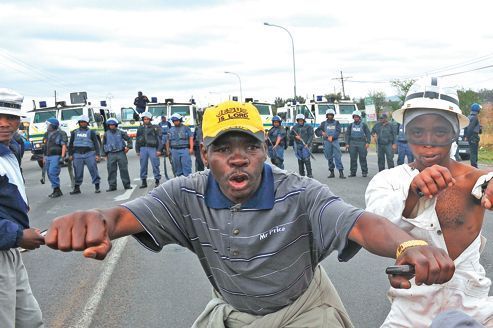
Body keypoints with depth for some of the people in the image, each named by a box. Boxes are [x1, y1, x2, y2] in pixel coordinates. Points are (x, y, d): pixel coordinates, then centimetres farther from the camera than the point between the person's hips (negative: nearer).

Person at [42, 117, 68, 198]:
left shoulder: (60, 133, -5)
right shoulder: (46, 134, 16)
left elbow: (64, 146, -10)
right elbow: (44, 147, 20)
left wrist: (62, 157, -18)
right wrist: (44, 158, 18)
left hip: (56, 157, -8)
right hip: (47, 157, 8)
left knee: (53, 173, -15)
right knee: (50, 174, 8)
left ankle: (57, 190, -7)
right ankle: (56, 191, 15)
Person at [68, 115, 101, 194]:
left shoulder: (91, 132, 7)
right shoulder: (74, 132, 13)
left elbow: (96, 144, 4)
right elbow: (71, 144, 16)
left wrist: (97, 154, -4)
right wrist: (70, 154, 8)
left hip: (89, 154, -2)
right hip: (77, 155, 2)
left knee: (93, 170, -5)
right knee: (78, 172, 4)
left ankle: (97, 187, 1)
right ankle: (77, 188, 12)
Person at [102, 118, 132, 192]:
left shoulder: (120, 132, 4)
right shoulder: (106, 134, 9)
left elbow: (129, 139, 9)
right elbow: (104, 144, 16)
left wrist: (128, 147, -4)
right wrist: (105, 154, 11)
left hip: (121, 153, -1)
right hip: (111, 154, 1)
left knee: (124, 169, 1)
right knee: (111, 171, 0)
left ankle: (127, 185, 8)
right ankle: (112, 186, 6)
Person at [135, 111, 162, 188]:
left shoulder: (155, 128, 3)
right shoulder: (140, 129, 14)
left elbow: (159, 139, 0)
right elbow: (137, 140, 18)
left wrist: (159, 150, -7)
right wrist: (137, 150, 13)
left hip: (153, 148, -3)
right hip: (143, 148, 4)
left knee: (155, 165, -5)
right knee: (143, 166, 5)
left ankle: (157, 181, 4)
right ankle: (144, 182, 13)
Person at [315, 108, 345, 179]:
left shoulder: (336, 123, 11)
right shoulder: (324, 123, 14)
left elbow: (338, 131, -3)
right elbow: (317, 131, 9)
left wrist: (332, 137, -18)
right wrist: (322, 133, -13)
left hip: (335, 141, -2)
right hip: (326, 142, 2)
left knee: (337, 156, -10)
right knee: (329, 157, 4)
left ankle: (341, 172, -15)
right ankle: (332, 172, 12)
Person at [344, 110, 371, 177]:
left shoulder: (364, 125, 6)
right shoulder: (351, 125, 12)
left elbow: (368, 134, 4)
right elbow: (347, 134, 11)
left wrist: (368, 142, -8)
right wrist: (347, 143, 2)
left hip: (361, 143, -2)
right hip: (352, 143, 2)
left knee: (362, 158, -3)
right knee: (353, 159, 1)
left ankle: (364, 172, 4)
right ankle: (352, 172, 6)